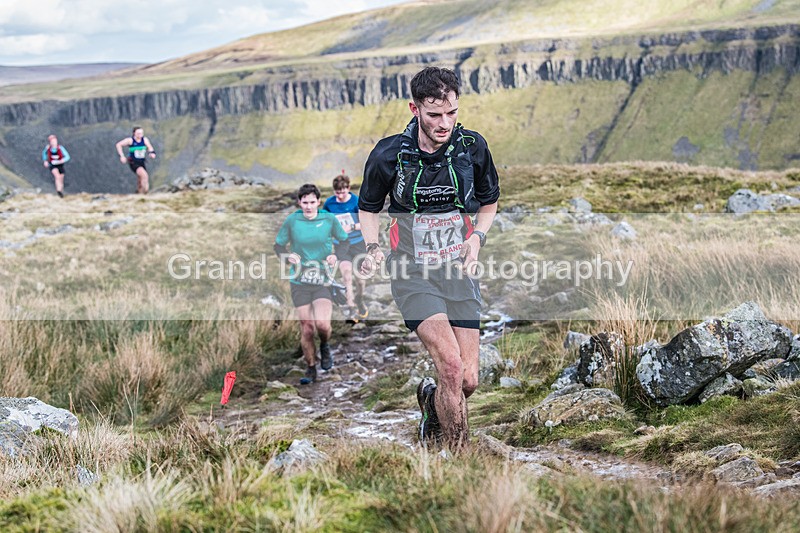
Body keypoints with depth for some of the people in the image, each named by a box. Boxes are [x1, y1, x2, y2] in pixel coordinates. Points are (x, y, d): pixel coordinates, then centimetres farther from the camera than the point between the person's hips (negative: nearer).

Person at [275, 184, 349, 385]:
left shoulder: (329, 219, 0)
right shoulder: (291, 221, -1)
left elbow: (344, 241, 13)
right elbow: (279, 245, 8)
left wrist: (336, 256, -7)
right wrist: (288, 256, -13)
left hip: (323, 281, -1)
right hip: (299, 282, 1)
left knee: (322, 324, -18)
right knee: (306, 329, 0)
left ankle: (324, 346, 17)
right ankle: (311, 369, 19)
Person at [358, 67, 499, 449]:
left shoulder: (473, 148, -3)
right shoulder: (389, 154, -10)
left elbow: (489, 203, 14)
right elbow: (368, 207, 8)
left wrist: (477, 237, -4)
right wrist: (372, 249, -9)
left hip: (458, 272, 3)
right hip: (413, 274, -3)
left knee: (468, 381, 0)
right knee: (451, 365, -23)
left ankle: (431, 399, 36)